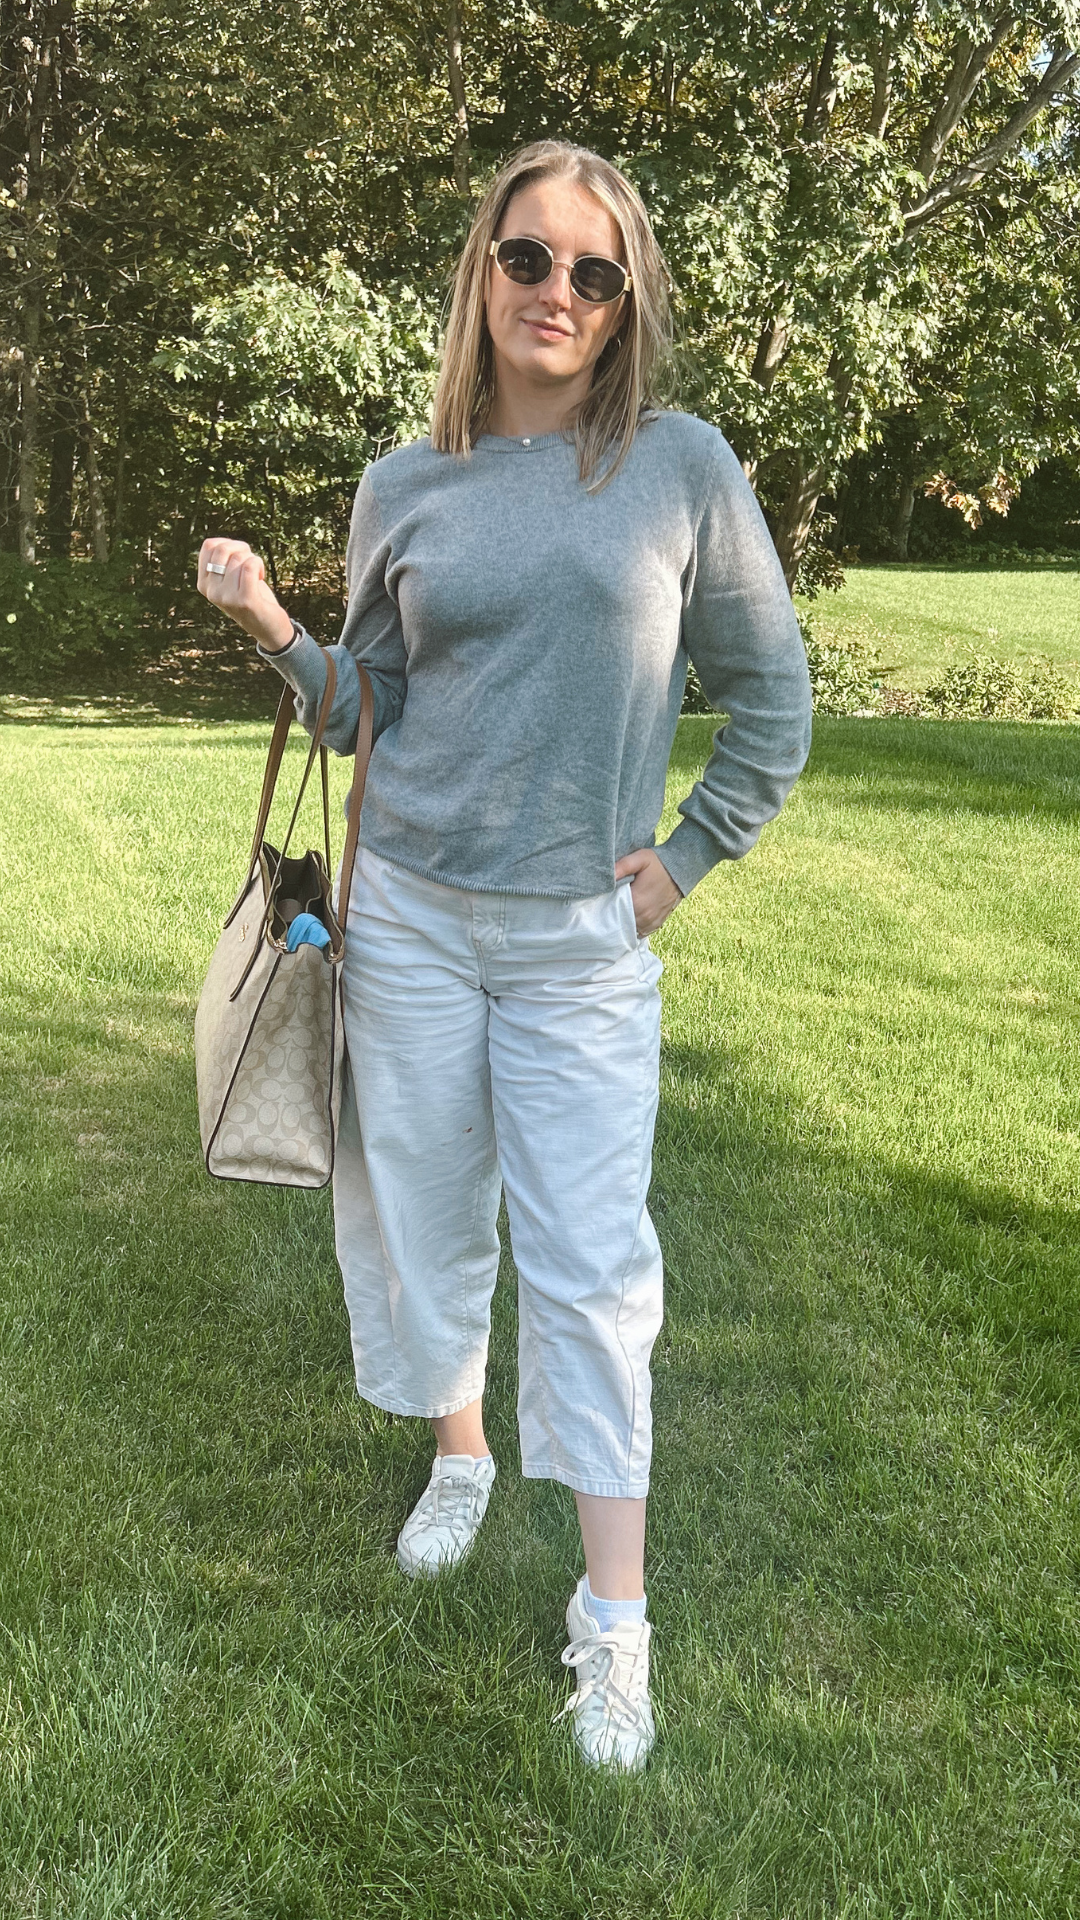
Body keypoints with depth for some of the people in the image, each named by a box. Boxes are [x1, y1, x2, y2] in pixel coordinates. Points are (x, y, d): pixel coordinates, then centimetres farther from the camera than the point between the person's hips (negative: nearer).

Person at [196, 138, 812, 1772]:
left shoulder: (682, 468, -2)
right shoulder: (406, 488, 5)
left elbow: (771, 697, 5)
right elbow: (369, 709, 11)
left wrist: (688, 855, 1)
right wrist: (270, 627, -5)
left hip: (582, 936, -2)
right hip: (407, 911, 3)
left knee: (590, 1264, -2)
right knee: (423, 1217, 12)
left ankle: (616, 1624, 10)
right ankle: (460, 1458, 40)